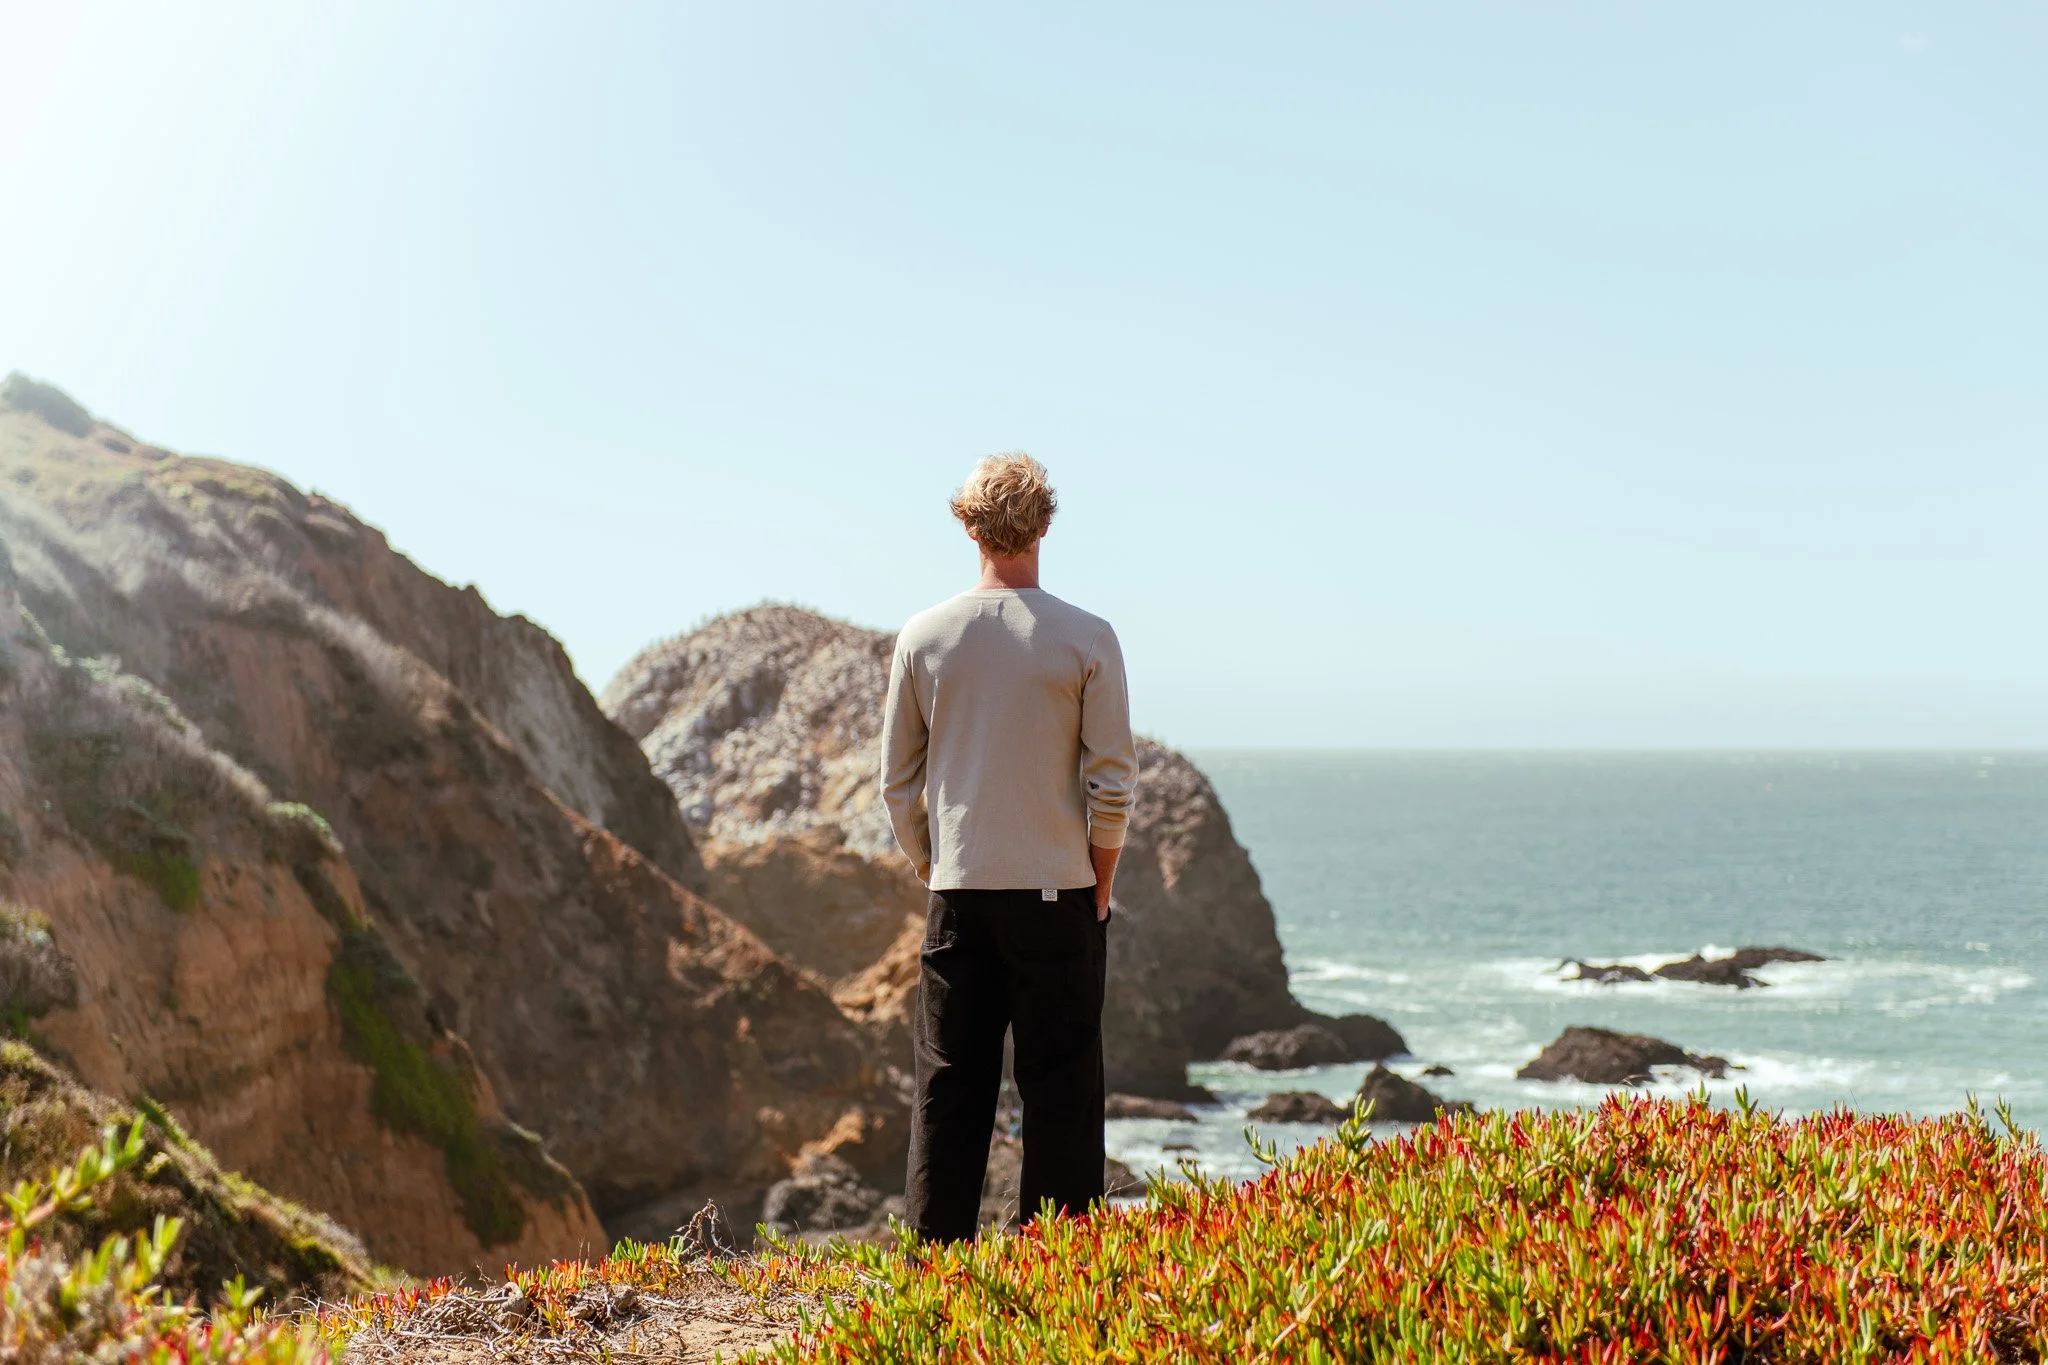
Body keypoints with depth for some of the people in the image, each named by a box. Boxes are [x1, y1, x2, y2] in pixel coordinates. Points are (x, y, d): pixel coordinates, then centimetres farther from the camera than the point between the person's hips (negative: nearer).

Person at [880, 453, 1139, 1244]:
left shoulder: (924, 637, 1)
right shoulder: (1086, 639, -6)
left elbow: (897, 782, 6)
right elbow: (1113, 782, -5)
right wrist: (1099, 889, 6)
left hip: (957, 893, 2)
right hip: (1057, 889, -2)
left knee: (948, 1083, 8)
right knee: (1060, 1087, 4)